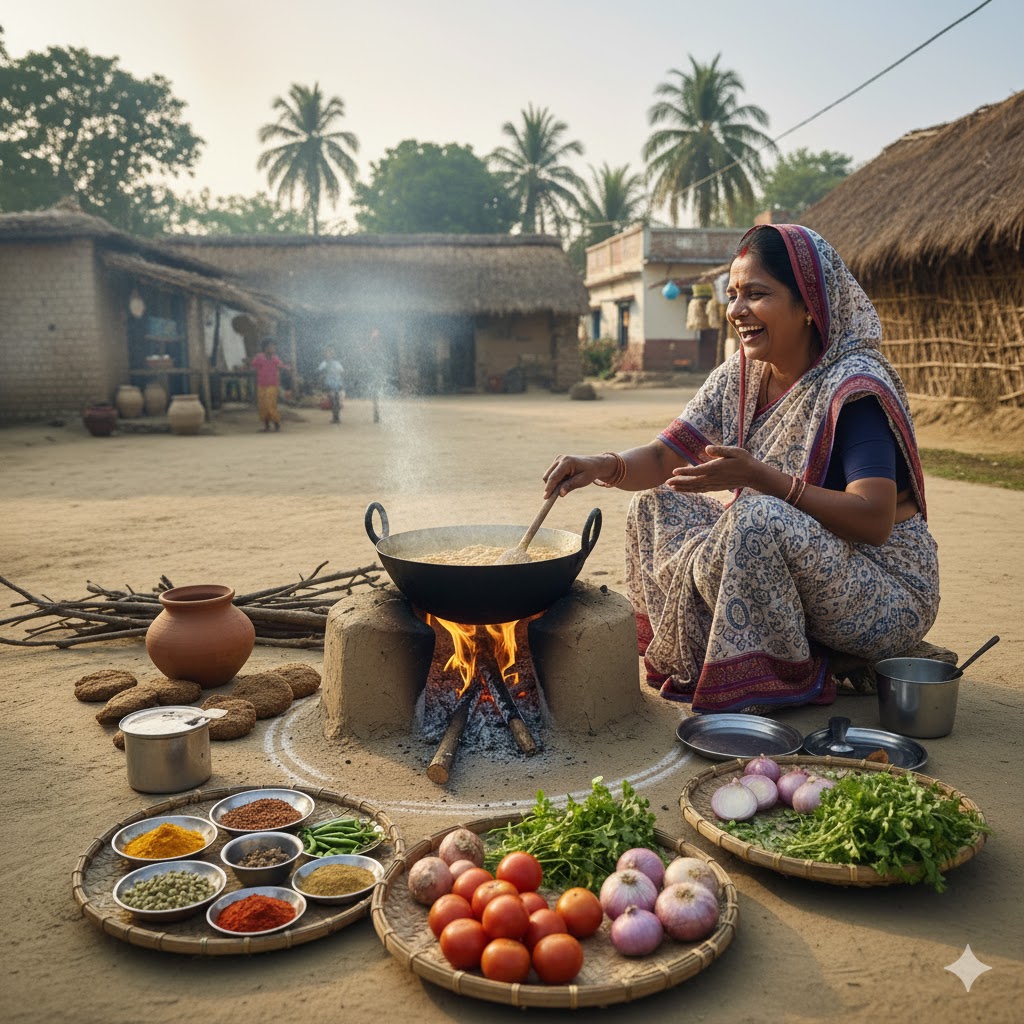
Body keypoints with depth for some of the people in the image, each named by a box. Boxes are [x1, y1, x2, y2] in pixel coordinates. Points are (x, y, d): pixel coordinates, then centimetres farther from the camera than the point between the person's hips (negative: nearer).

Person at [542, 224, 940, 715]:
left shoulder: (854, 387, -21)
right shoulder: (740, 377, 1)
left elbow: (874, 521, -29)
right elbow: (664, 458, 1)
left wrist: (759, 478, -37)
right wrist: (603, 466, -21)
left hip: (888, 594, -7)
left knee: (757, 519, -35)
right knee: (656, 505, 1)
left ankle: (777, 683, -13)